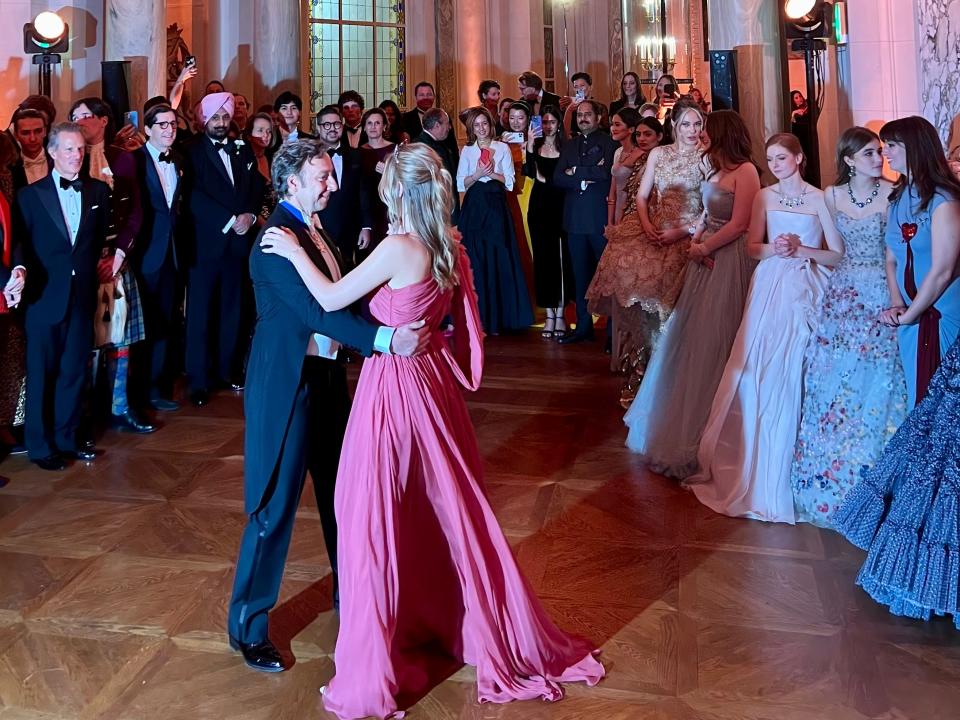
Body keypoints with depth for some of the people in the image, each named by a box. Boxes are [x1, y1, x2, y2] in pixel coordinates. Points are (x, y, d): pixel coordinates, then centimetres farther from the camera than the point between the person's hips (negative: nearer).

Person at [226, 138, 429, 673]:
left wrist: (412, 327, 4)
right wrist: (386, 339, -36)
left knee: (341, 489, 21)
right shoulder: (277, 238, -19)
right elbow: (317, 310, -29)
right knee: (276, 506, 1)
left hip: (327, 376, 9)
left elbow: (340, 298, 10)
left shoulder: (314, 230, 10)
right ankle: (248, 625, 18)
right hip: (288, 386, -9)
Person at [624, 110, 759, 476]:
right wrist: (695, 241, -4)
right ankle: (683, 417, 26)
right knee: (691, 337, 12)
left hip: (729, 262, -8)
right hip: (705, 259, 8)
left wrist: (702, 248, -10)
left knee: (714, 340, -1)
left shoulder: (745, 171, -12)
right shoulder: (715, 169, 14)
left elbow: (738, 225, -17)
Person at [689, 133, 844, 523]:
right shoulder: (765, 196, 10)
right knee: (754, 376, 1)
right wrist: (774, 248, -9)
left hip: (805, 292, -3)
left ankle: (777, 473, 11)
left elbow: (838, 256, -2)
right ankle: (749, 467, 16)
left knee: (788, 379, -3)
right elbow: (752, 247, 10)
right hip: (768, 290, 4)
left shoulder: (820, 198, -2)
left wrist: (800, 249, -15)